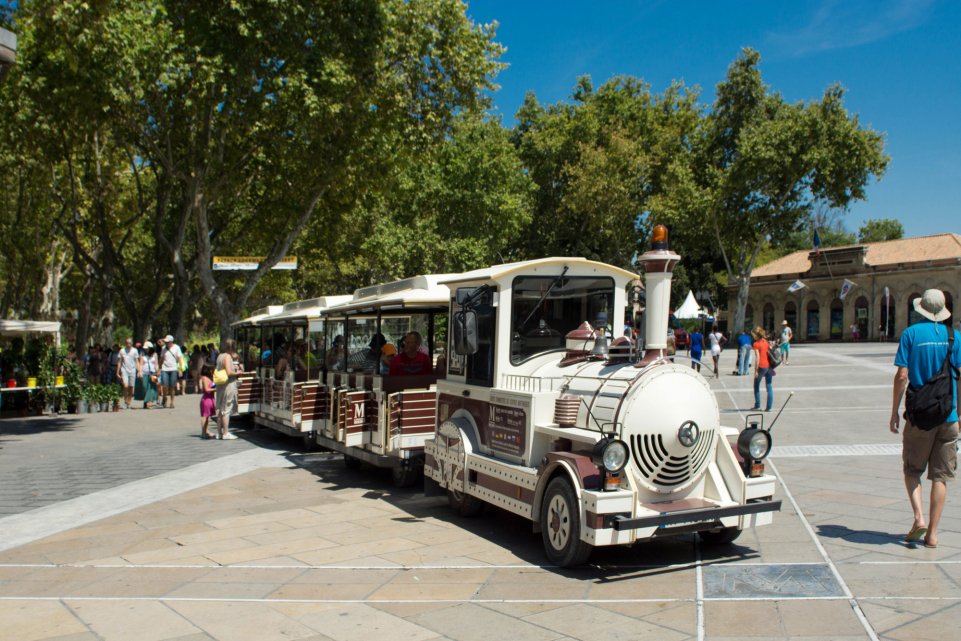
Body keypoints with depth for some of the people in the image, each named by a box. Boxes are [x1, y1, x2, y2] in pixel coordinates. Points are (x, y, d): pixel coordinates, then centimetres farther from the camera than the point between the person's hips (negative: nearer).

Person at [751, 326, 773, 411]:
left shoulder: (756, 344, -9)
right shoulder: (766, 342, 10)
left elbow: (757, 358, -15)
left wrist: (756, 370, -13)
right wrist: (771, 366, 18)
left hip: (761, 367, -6)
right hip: (769, 366, 6)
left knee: (756, 385, 11)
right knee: (769, 386, 7)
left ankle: (757, 405, 14)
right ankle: (769, 407, 7)